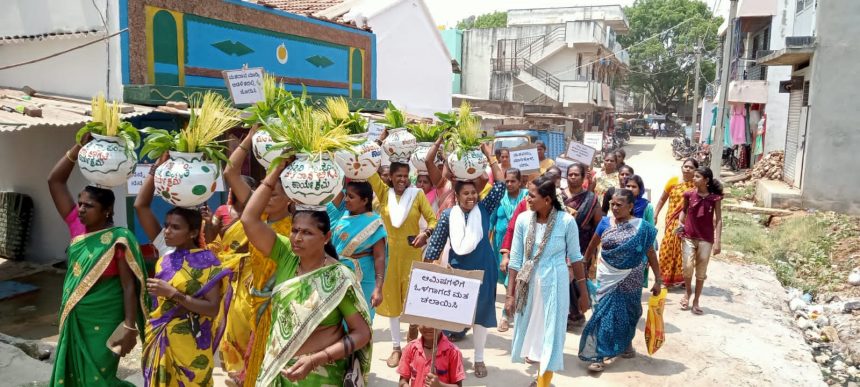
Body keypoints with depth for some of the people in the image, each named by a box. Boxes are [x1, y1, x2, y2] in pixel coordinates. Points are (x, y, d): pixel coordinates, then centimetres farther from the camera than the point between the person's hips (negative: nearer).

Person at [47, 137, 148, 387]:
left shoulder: (117, 239, -17)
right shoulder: (78, 227, 0)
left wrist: (130, 327, -22)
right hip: (74, 320, 7)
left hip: (102, 323, -7)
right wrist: (81, 144, -7)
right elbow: (55, 181, 1)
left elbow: (129, 285, -17)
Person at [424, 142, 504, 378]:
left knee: (481, 313, 9)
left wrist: (489, 157, -12)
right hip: (457, 269, 0)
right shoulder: (448, 215, -3)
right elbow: (436, 242, 0)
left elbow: (500, 186, -11)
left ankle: (479, 359, 25)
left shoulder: (484, 209, -3)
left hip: (482, 270, 0)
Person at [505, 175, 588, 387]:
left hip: (554, 284, -3)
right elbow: (515, 259, -1)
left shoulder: (566, 221, -14)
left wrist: (583, 292, 2)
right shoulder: (523, 219, -7)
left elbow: (575, 257, -3)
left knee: (549, 335, 4)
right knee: (530, 331, 16)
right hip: (528, 283, 3)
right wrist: (510, 293, 1)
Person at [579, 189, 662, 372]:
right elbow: (592, 245, 8)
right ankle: (599, 356, 5)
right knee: (605, 312, -1)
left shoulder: (642, 227, -8)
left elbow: (651, 254, -3)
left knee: (626, 313, 14)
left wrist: (658, 280, -3)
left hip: (629, 280, 0)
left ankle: (626, 345, 38)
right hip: (608, 278, 0)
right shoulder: (605, 222, -4)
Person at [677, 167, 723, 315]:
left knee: (701, 271, 6)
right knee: (688, 267, -8)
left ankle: (696, 301, 20)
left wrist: (717, 242, -9)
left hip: (706, 239, -1)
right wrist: (680, 223, -3)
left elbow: (718, 220, -4)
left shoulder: (714, 198, -7)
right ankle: (687, 292, 21)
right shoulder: (689, 194, -3)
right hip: (689, 237, 1)